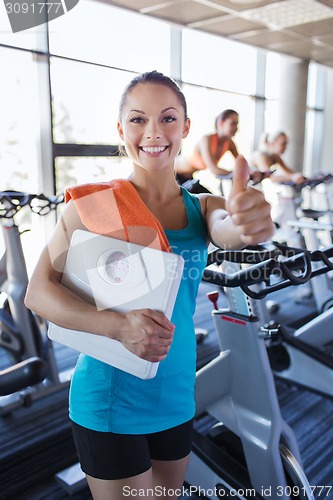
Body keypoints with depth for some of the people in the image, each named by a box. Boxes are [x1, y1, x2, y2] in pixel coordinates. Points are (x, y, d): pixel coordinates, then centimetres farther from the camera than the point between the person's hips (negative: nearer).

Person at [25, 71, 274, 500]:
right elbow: (38, 292, -16)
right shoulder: (96, 202, -12)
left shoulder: (201, 207, 0)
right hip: (110, 402, -4)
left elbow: (226, 232, -23)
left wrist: (248, 223, -47)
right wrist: (119, 325, -32)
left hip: (177, 398, 5)